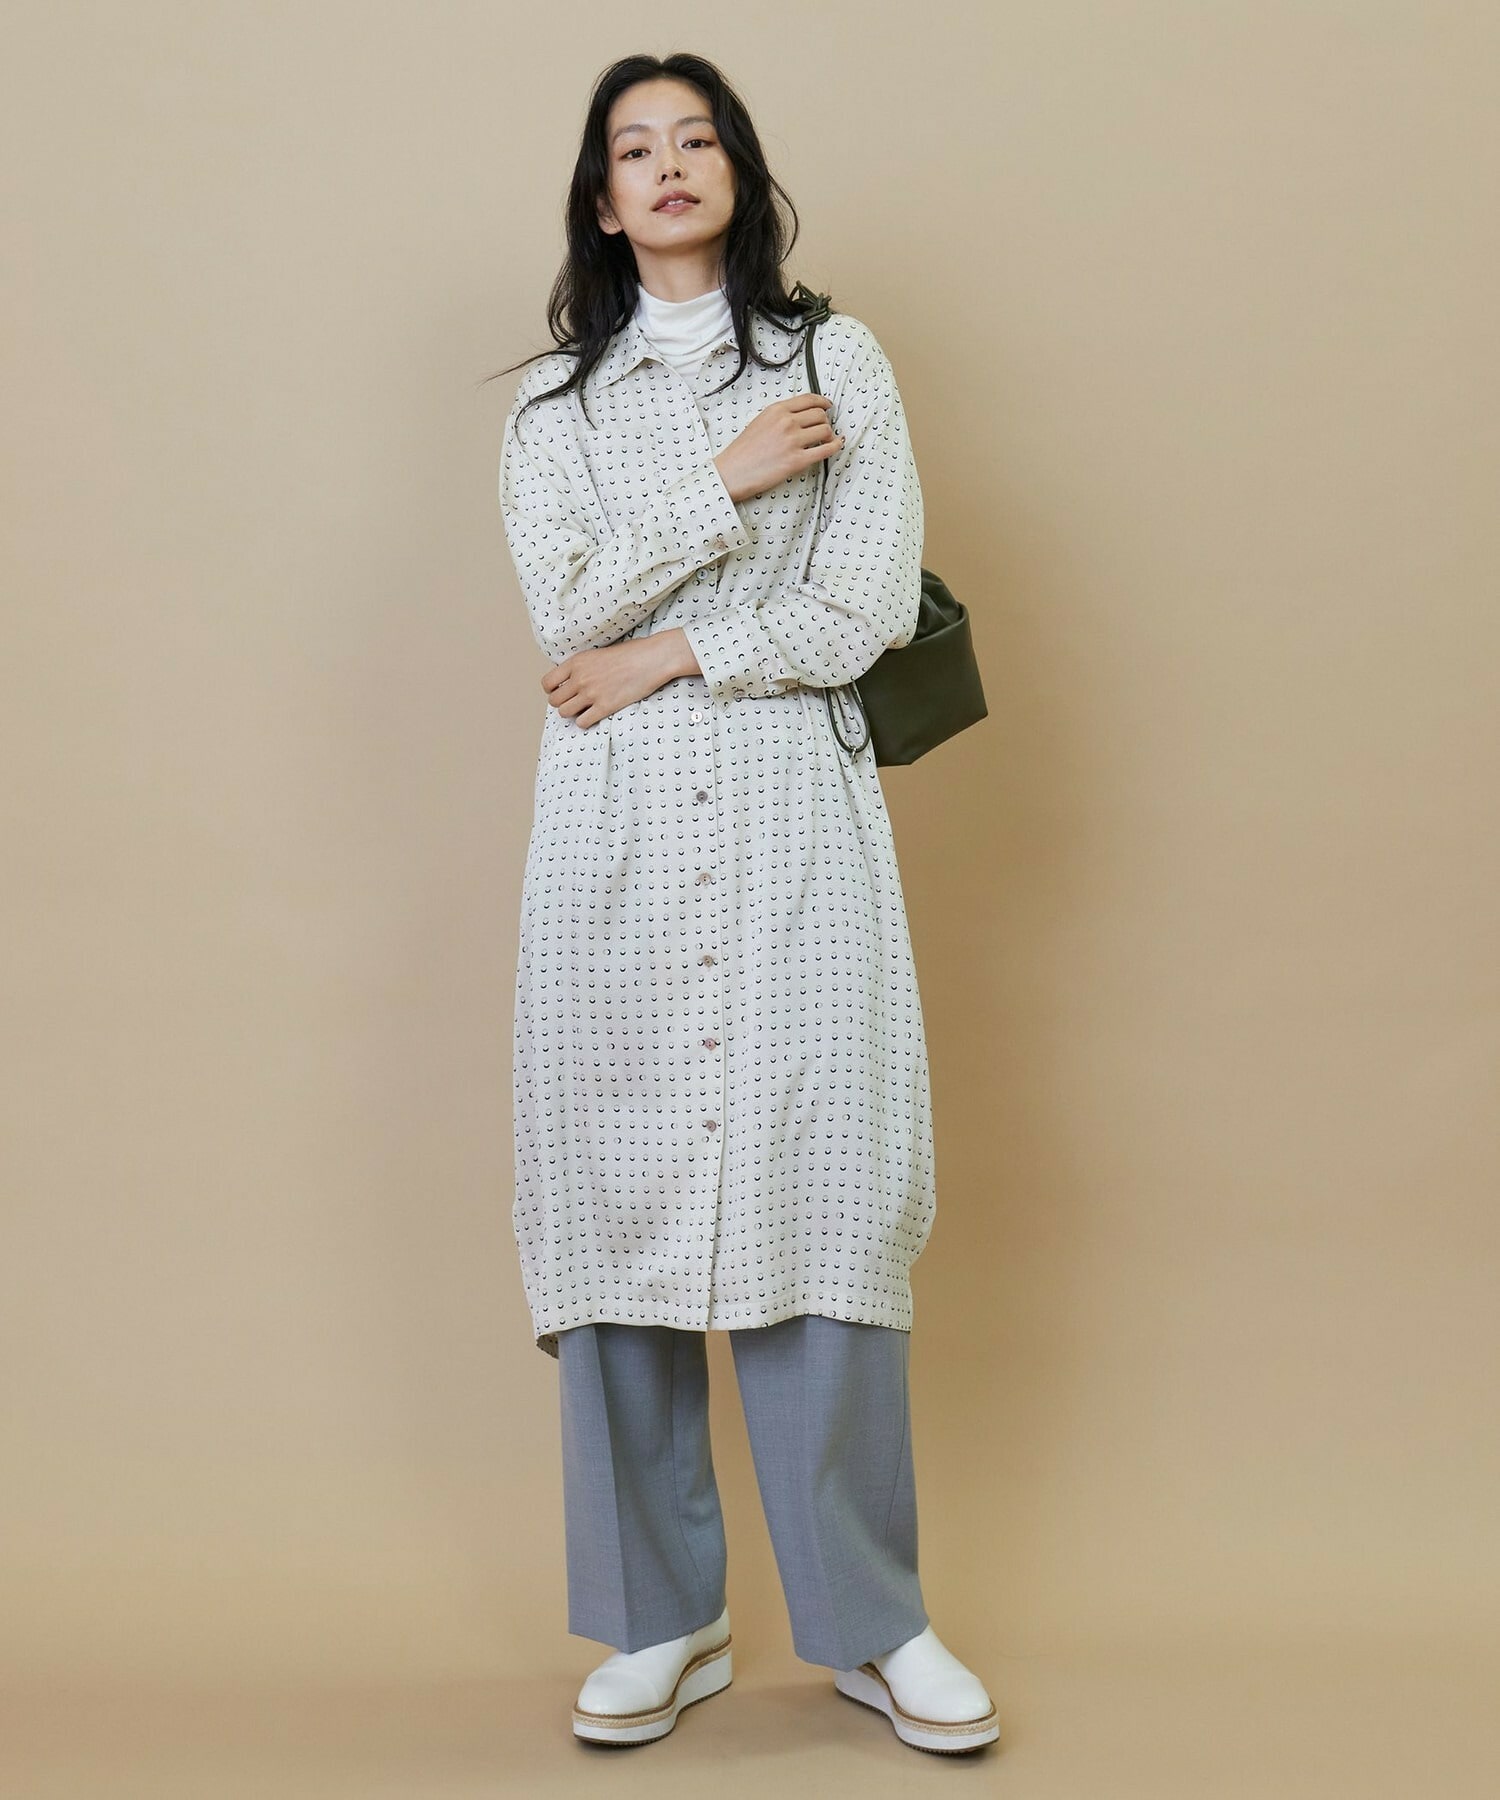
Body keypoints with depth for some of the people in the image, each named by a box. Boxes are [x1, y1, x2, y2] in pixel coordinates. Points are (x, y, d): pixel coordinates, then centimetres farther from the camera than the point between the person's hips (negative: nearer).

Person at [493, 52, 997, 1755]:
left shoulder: (840, 363, 10)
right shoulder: (551, 403, 14)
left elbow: (866, 610, -2)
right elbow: (566, 612, -1)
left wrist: (673, 653, -5)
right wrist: (730, 479, -6)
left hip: (795, 814, -1)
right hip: (615, 826, 2)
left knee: (820, 1188, -5)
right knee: (620, 1187, 0)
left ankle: (870, 1621, 7)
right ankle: (659, 1620, 11)